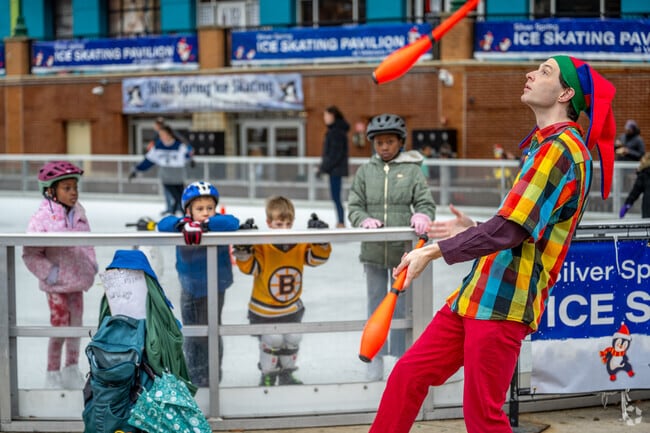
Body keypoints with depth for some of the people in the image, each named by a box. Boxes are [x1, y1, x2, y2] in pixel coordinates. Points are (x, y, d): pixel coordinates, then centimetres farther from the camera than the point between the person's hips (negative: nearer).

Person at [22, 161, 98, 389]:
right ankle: (53, 374, 15)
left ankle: (72, 369, 31)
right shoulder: (42, 217, -17)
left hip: (77, 280, 6)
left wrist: (92, 264, 5)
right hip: (56, 284, -6)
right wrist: (48, 272, -18)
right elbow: (30, 254, -14)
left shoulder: (79, 214, 3)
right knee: (59, 328, -2)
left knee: (75, 326, 15)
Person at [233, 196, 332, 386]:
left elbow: (317, 257, -10)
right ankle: (268, 376, 18)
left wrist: (321, 241, -28)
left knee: (293, 339, 12)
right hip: (265, 309, -5)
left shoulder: (300, 244, -9)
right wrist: (243, 249, -43)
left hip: (292, 308, 5)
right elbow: (249, 266, -26)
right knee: (272, 340, -5)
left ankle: (286, 374, 34)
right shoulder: (262, 246, -22)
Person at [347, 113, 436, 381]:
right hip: (373, 251, 2)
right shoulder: (365, 171, 5)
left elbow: (426, 203, -1)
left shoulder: (412, 170, 1)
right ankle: (375, 361, 20)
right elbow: (354, 206, 4)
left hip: (403, 249, -2)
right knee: (376, 305, 11)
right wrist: (365, 220, -17)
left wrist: (422, 217, -23)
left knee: (403, 306, 6)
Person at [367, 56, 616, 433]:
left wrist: (435, 250, -14)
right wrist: (473, 231, 22)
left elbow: (509, 230, -20)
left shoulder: (561, 147, -14)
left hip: (504, 303, -10)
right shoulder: (544, 144, 17)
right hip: (476, 295, 10)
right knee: (408, 374, 11)